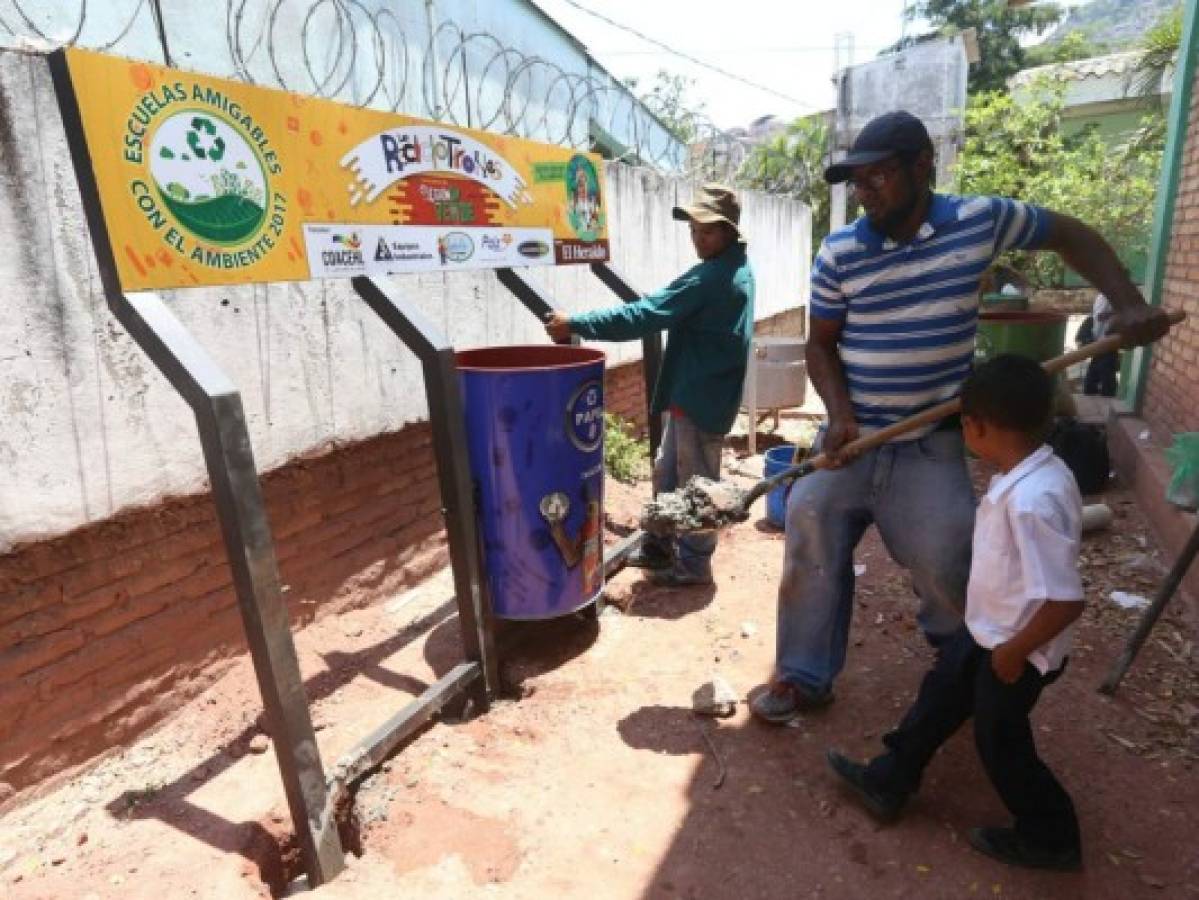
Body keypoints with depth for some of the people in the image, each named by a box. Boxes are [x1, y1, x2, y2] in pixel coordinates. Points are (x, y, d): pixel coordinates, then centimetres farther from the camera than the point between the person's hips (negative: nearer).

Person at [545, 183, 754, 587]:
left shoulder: (710, 278, -22)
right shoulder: (736, 268, 11)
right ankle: (659, 544, 32)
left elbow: (644, 315, -26)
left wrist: (576, 324, -24)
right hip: (698, 389, 10)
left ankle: (693, 562, 18)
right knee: (667, 471, 18)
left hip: (700, 395, -10)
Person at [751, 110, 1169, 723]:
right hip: (851, 438, 2)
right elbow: (821, 344, 1)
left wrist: (1129, 303, -1)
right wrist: (840, 414, -14)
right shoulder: (839, 254, -5)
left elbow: (1071, 237, 11)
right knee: (811, 537, 3)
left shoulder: (981, 220, -4)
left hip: (932, 444, -1)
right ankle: (804, 677, 22)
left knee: (946, 562, -2)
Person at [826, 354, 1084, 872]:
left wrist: (1014, 651, -18)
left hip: (1015, 648, -9)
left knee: (1000, 742, 14)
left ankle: (1049, 837, 40)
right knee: (938, 697, 20)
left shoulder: (1030, 500, -36)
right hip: (986, 629, 9)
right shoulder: (1036, 472, -6)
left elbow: (1066, 600, -34)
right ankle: (886, 783, 39)